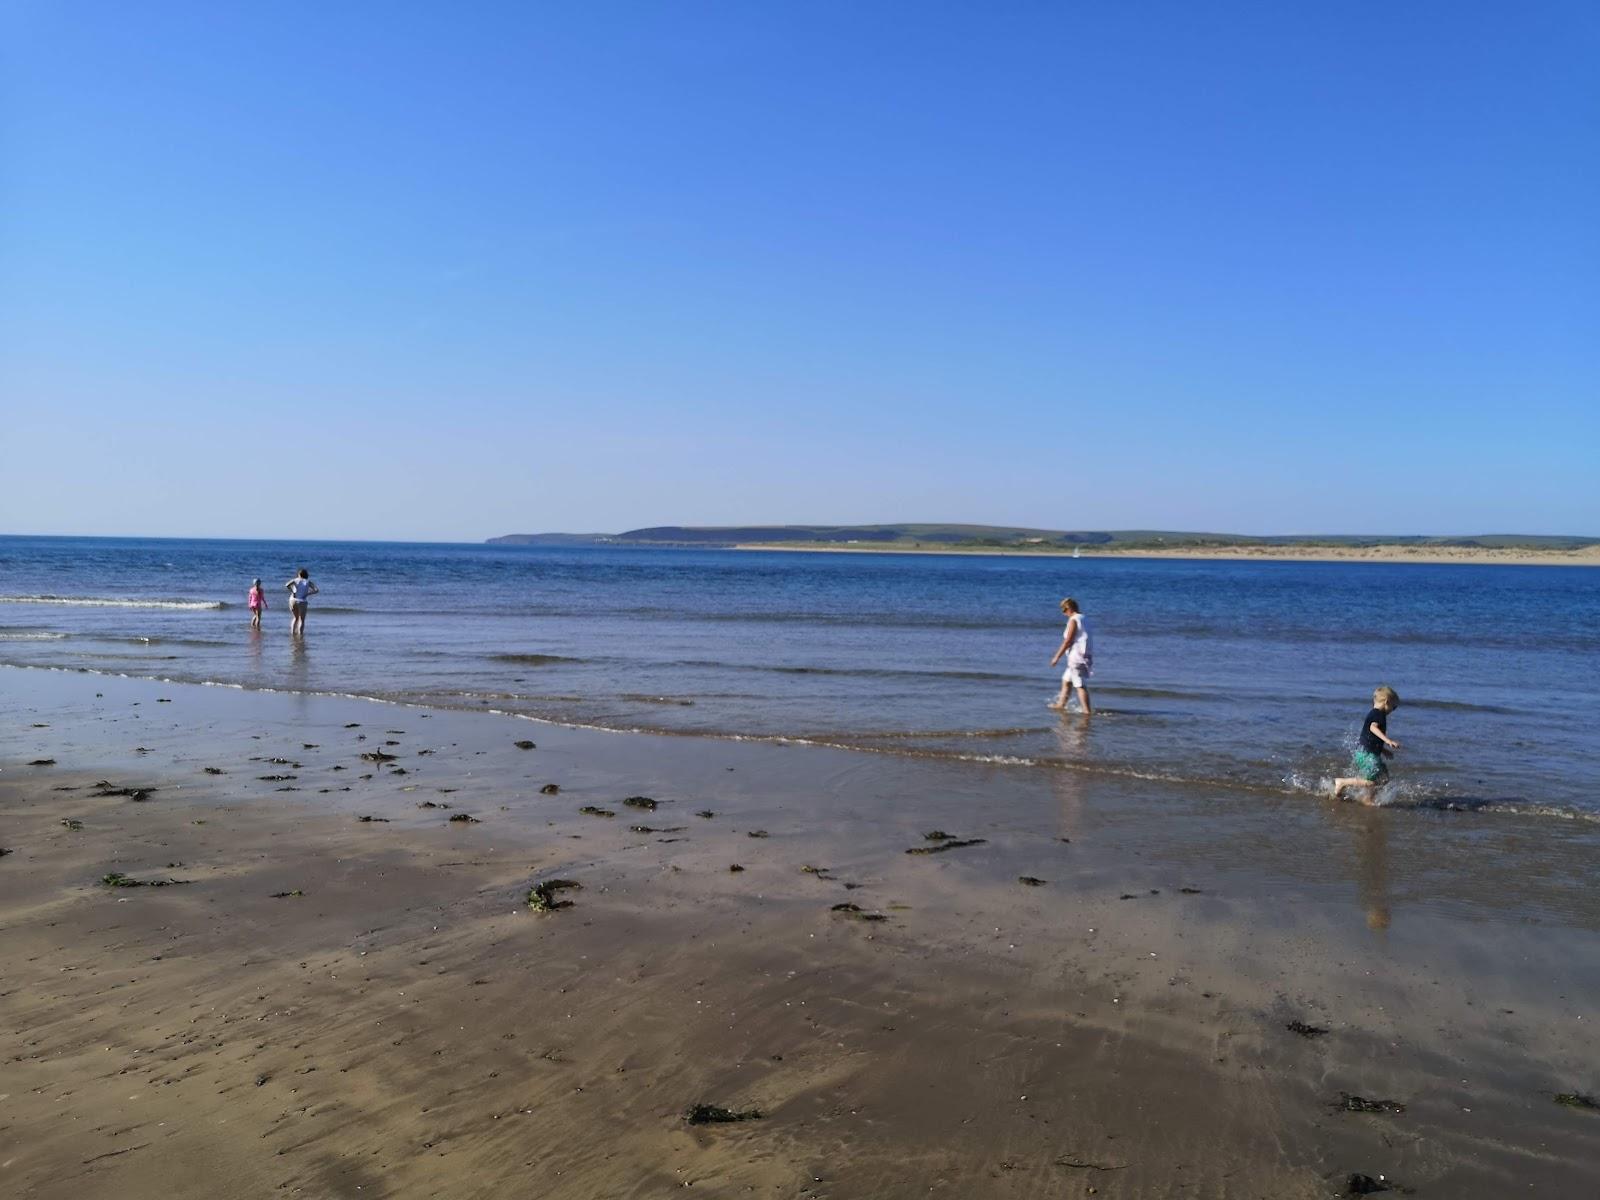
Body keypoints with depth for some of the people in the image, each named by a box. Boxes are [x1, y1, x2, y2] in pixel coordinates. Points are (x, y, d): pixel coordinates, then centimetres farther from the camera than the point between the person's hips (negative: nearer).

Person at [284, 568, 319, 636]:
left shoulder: (295, 580, 6)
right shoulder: (308, 582, 5)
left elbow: (287, 585, -14)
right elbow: (316, 590, -6)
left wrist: (292, 592, -5)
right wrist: (307, 594, -2)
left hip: (293, 600, 2)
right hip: (302, 602, -2)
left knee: (295, 618, 22)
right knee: (301, 620, 9)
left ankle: (292, 633, 11)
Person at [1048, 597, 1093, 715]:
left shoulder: (1073, 620, -13)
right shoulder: (1083, 619, 13)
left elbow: (1068, 641, -16)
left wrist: (1057, 657, -11)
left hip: (1077, 656, -10)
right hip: (1084, 655, 10)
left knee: (1080, 685, -8)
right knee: (1066, 680, 20)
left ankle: (1087, 711, -9)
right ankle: (1060, 705, 29)